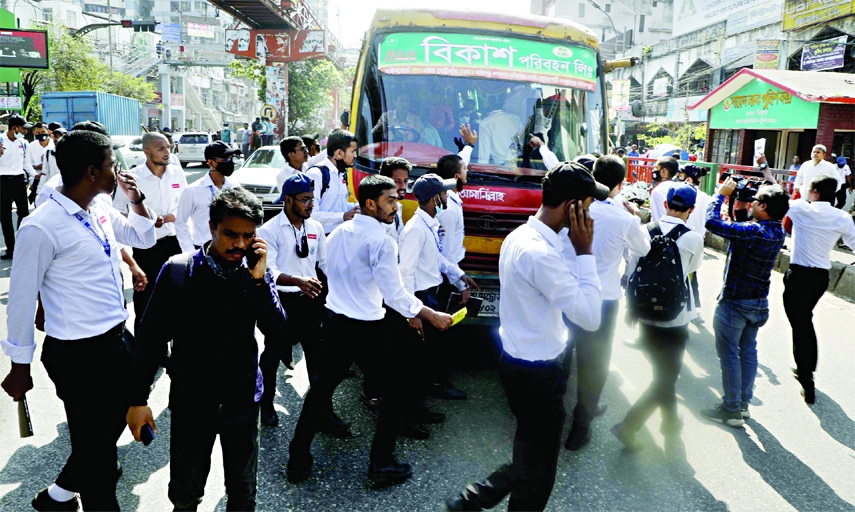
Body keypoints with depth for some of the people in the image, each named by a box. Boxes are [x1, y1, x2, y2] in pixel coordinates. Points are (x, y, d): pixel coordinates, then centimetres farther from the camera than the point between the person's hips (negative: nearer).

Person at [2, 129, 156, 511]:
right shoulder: (41, 228, -20)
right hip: (77, 354, -8)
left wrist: (136, 200, -1)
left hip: (115, 341, 8)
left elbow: (143, 239, 17)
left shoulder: (100, 208, 2)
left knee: (113, 426, 25)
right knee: (94, 441, 9)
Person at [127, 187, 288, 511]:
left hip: (243, 400, 2)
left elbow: (279, 336, -12)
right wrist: (138, 400, -2)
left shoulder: (257, 272, -6)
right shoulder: (178, 271, -12)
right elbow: (152, 338, -5)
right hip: (191, 402, -1)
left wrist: (259, 280, -21)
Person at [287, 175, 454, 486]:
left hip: (334, 323, 7)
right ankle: (381, 464, 19)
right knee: (393, 389, 12)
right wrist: (431, 316, -9)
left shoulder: (338, 233, 5)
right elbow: (395, 293, -19)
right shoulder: (381, 241, -17)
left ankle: (298, 461, 26)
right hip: (367, 331, -7)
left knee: (322, 387, 18)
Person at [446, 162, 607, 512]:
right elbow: (590, 317, -25)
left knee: (528, 455, 25)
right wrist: (585, 252, -20)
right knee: (536, 472, 12)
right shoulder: (540, 254, -28)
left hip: (519, 362, 10)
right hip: (538, 374, -10)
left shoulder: (521, 236, 4)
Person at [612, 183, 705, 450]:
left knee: (663, 371, 24)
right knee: (666, 376, 8)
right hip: (674, 321, -5)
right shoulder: (693, 239, -13)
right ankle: (629, 425, -2)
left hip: (645, 316, 5)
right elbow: (694, 267, 7)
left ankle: (670, 419, 42)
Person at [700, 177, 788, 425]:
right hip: (759, 303, 8)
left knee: (729, 354, 2)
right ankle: (744, 402, 29)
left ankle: (731, 409, 9)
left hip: (734, 302, -8)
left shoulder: (752, 232, -26)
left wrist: (721, 194, -13)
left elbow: (712, 221, -27)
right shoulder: (778, 232, 0)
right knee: (748, 351, 17)